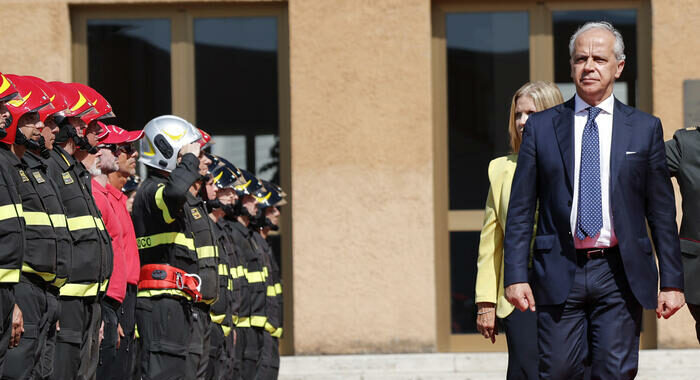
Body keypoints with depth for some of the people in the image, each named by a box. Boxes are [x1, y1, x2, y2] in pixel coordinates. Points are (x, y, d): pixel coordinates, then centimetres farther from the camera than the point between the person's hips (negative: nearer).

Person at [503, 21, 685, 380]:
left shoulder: (645, 129, 8)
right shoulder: (540, 127, 8)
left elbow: (662, 211, 8)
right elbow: (520, 209, 6)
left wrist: (671, 281, 4)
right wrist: (516, 275, -3)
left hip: (620, 274, 0)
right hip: (559, 271, 0)